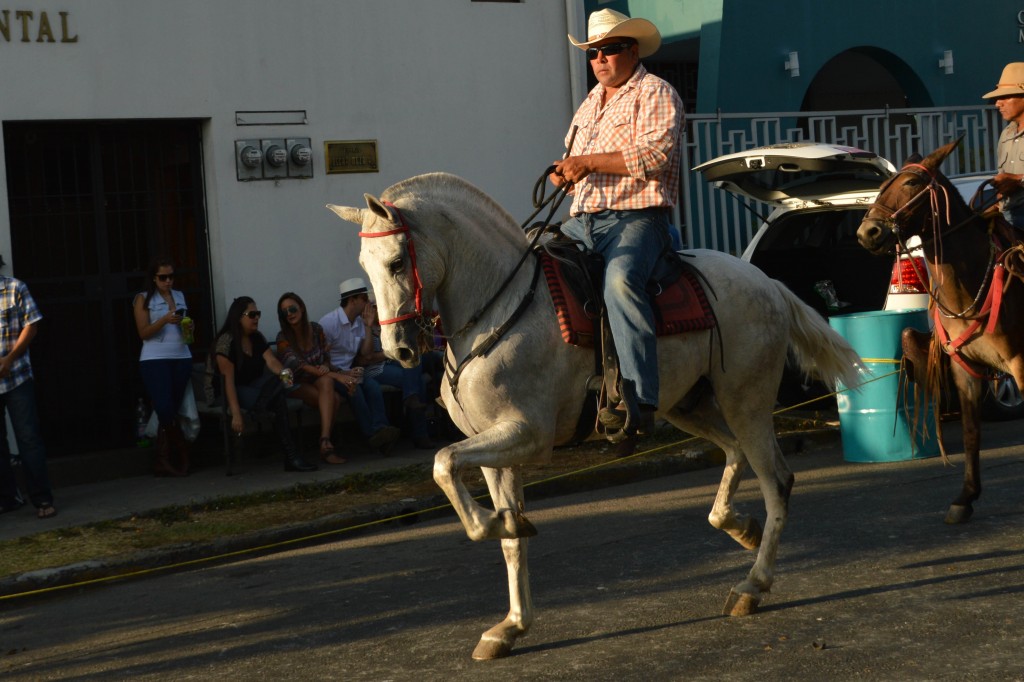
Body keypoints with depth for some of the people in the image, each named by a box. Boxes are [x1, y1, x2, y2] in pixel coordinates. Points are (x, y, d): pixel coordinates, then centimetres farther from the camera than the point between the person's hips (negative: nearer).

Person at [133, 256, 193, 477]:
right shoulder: (144, 299, 2)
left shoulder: (179, 296, 16)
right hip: (155, 360, -4)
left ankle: (162, 461, 3)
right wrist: (164, 320, -19)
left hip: (181, 358, 4)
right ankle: (182, 451, 3)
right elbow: (143, 333, -6)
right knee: (165, 410, -14)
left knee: (169, 412, 2)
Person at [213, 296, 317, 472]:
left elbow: (271, 361, -8)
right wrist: (236, 414, -29)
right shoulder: (226, 341, -14)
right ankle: (291, 456, -35)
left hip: (256, 389, 6)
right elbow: (228, 380, -20)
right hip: (236, 393, -6)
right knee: (278, 399, -33)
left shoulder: (257, 338, 8)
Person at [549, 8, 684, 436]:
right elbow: (573, 160, 35)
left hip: (635, 219, -9)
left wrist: (590, 162, -18)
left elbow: (656, 152, -17)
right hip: (582, 222, 9)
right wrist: (564, 173, 9)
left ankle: (638, 402, -41)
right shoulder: (589, 104, 26)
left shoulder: (656, 94, 1)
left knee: (620, 280, -36)